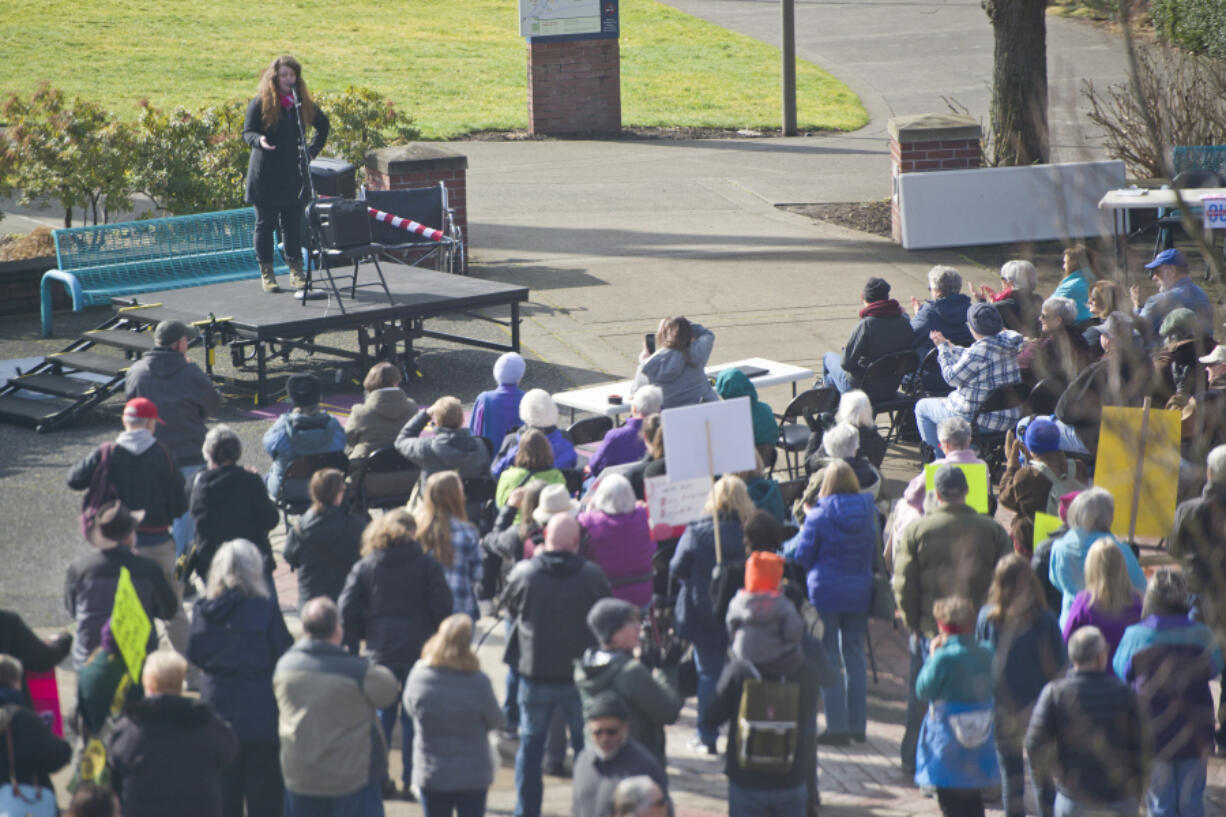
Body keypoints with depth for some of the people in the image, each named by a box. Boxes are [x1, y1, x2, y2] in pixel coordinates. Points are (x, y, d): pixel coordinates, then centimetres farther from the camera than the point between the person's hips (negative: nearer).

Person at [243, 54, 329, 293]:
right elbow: (247, 132, -5)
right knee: (265, 224, 2)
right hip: (266, 175, -3)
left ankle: (296, 270, 11)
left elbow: (323, 124, 24)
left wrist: (313, 149, 12)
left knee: (293, 224, 4)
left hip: (294, 173, 3)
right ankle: (266, 273, 9)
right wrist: (258, 141, -28)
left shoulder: (303, 103, 8)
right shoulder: (260, 104, -5)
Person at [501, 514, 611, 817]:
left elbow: (509, 607, 5)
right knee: (586, 744, 14)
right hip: (580, 675, 0)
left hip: (535, 671, 0)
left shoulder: (524, 573, -14)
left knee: (531, 744, 12)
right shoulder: (592, 576, -13)